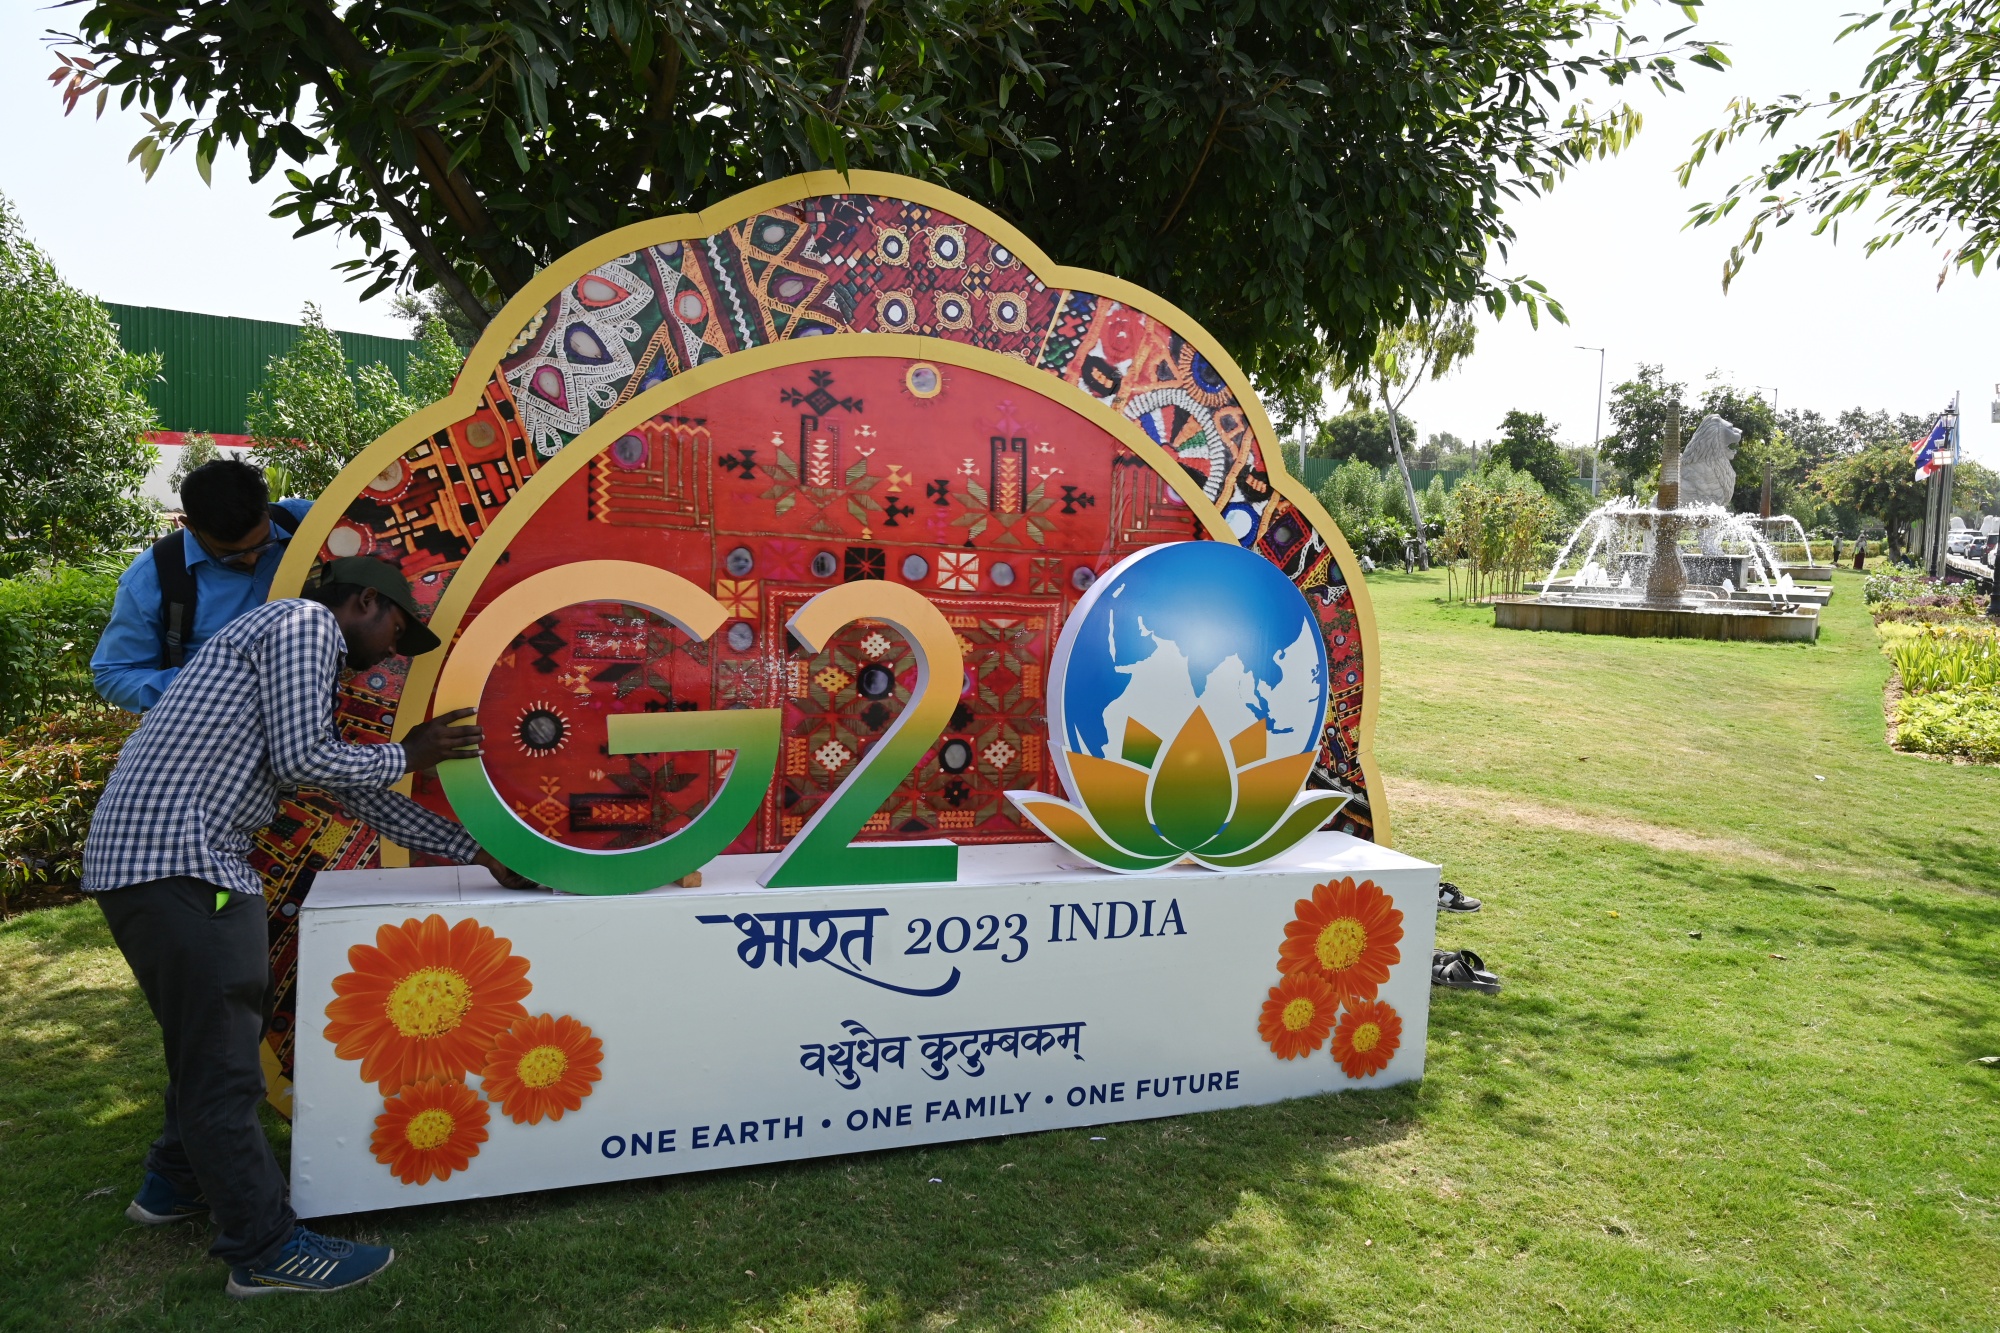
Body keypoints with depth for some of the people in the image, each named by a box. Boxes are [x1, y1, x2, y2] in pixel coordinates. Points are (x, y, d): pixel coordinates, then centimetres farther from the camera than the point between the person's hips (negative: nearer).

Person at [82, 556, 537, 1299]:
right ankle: (265, 1249, 4)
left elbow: (360, 797, 24)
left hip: (155, 853, 10)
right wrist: (407, 756, 1)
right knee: (222, 1057, -4)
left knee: (209, 1036, 22)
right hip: (173, 858, -10)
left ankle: (176, 1184, 38)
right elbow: (301, 761, -15)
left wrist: (478, 853, 23)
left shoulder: (306, 652, 24)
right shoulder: (305, 624, -5)